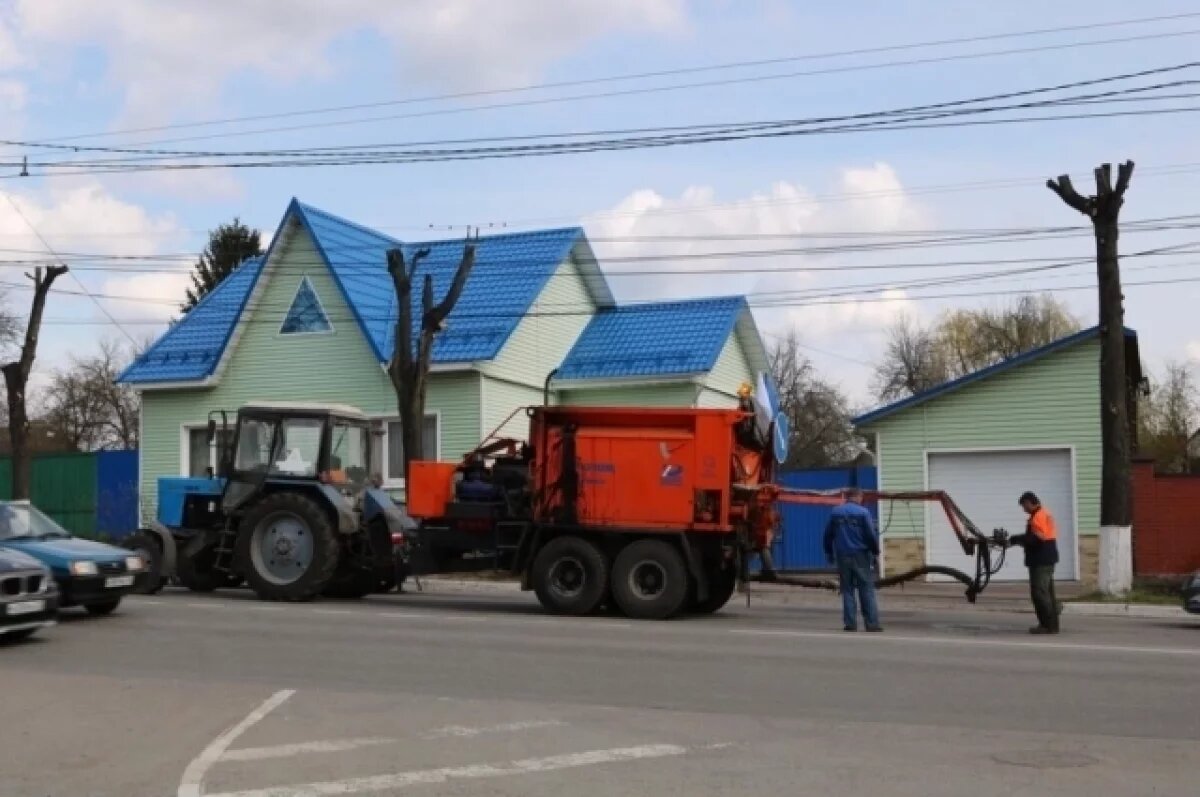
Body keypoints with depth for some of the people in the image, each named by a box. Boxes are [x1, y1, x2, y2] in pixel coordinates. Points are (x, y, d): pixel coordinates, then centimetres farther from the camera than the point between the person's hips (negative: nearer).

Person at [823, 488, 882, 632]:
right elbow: (871, 535, -10)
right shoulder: (863, 512, -7)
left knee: (847, 590, 7)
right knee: (867, 590, 1)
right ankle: (872, 623, -1)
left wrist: (829, 552, 22)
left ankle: (850, 623, 3)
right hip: (861, 555, -3)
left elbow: (828, 534, 10)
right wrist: (876, 552, 2)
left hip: (842, 556, 3)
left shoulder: (835, 512, 6)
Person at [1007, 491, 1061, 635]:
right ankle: (1051, 624, 22)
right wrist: (1019, 540, 9)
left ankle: (1048, 625, -6)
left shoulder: (1038, 517, -16)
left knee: (1039, 593, -7)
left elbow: (1034, 538, -24)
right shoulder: (1045, 514, 17)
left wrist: (1014, 540, -16)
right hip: (1047, 558, 11)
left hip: (1040, 561, -11)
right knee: (1047, 592, 16)